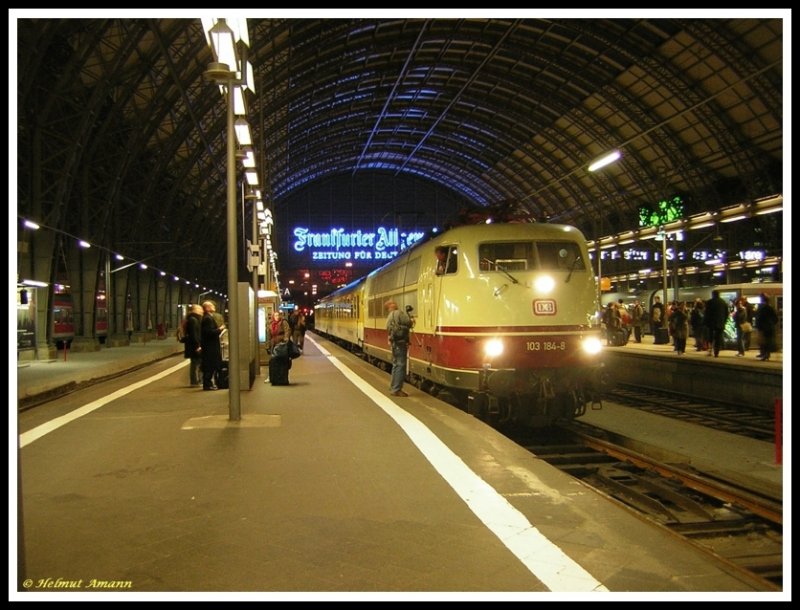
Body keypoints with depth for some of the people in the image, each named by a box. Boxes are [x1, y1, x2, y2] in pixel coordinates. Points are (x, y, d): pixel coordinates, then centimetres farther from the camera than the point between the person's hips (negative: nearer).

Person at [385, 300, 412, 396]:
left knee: (395, 364, 17)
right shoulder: (399, 313, -10)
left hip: (394, 342, 10)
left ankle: (393, 387, 23)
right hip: (400, 342, -10)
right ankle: (396, 390, -7)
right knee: (400, 365, -7)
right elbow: (408, 323, -17)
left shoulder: (389, 317, 19)